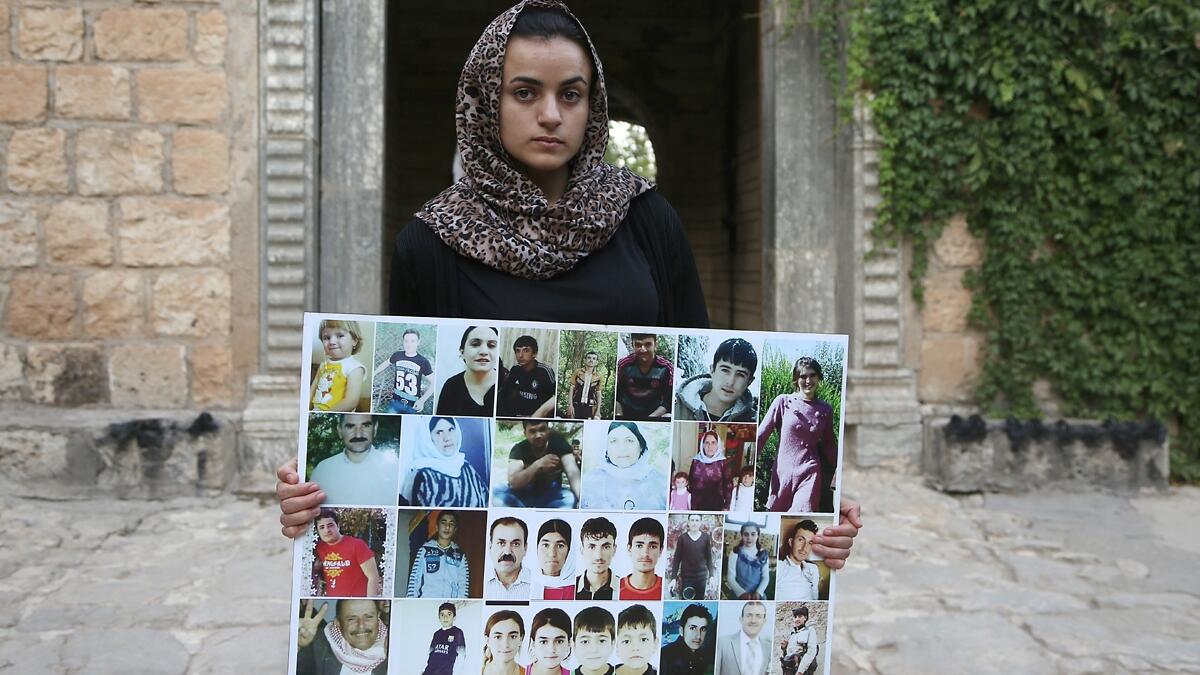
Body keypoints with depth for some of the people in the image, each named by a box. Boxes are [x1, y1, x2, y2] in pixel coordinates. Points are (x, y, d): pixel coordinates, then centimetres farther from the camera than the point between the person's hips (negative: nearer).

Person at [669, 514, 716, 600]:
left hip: (701, 577, 2)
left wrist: (712, 576, -2)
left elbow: (709, 558, 6)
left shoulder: (706, 538, 0)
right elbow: (677, 559, -1)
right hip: (686, 577, -1)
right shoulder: (682, 538, -4)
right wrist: (674, 578, -7)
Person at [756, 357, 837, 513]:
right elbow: (761, 435, -1)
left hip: (810, 473, 0)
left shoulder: (825, 410, 7)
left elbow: (829, 444, 20)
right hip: (783, 472, 0)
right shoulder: (783, 402, 0)